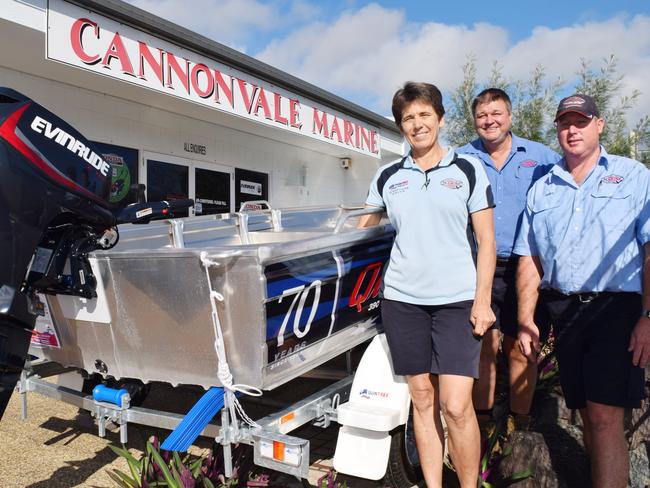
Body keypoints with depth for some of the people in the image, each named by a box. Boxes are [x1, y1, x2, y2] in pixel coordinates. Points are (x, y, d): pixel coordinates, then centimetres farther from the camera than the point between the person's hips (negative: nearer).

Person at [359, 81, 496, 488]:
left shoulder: (468, 170, 3)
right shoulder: (388, 177, 9)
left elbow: (486, 239, 1)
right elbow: (365, 225, 23)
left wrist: (482, 300, -6)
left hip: (457, 300, -2)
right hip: (402, 300, 3)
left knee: (456, 406, -7)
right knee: (422, 400, 9)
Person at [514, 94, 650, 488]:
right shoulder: (542, 190, 17)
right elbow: (529, 260, 13)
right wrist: (526, 319, 4)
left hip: (617, 307, -3)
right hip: (564, 311, 4)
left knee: (605, 416, -11)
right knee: (587, 413, 11)